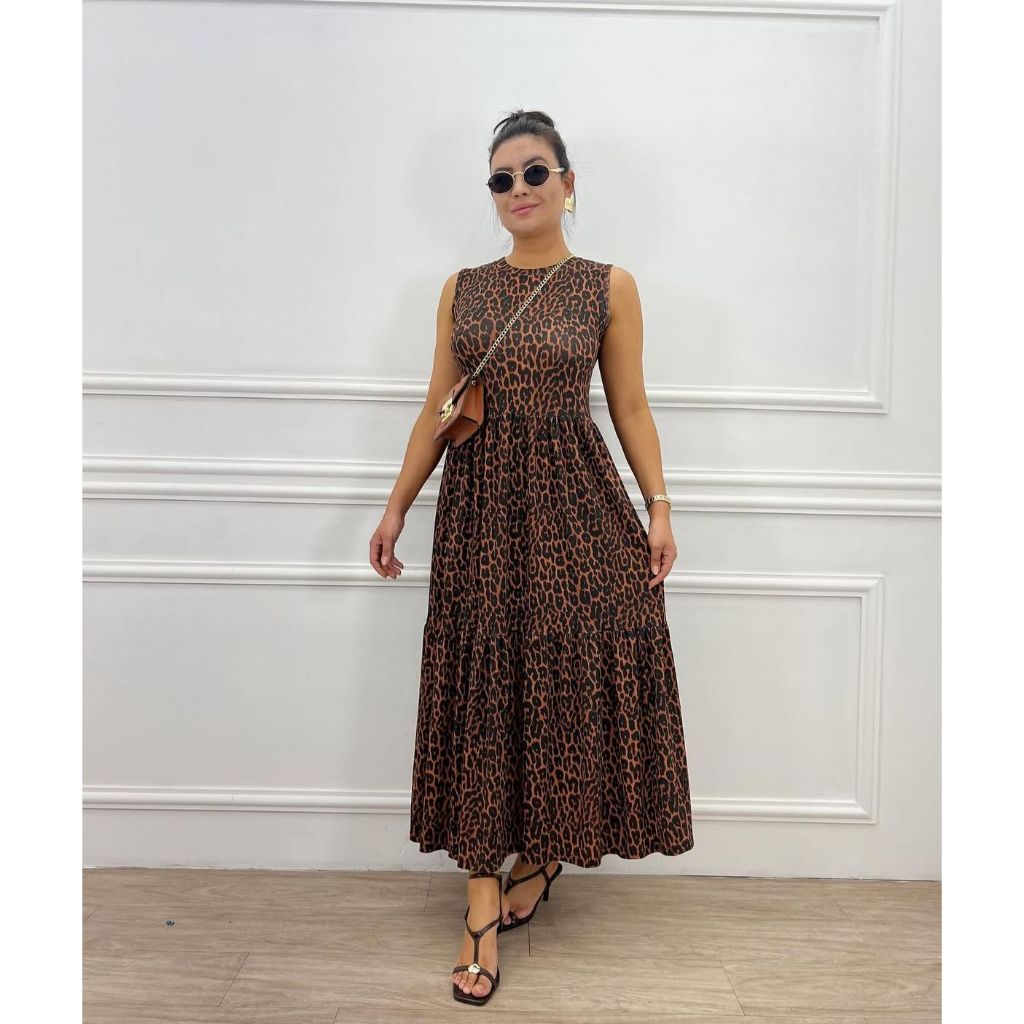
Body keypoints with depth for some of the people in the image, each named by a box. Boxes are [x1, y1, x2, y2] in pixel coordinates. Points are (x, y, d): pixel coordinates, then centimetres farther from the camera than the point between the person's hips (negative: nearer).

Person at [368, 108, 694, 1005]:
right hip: (480, 503, 2)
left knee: (573, 676, 2)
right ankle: (484, 906, 10)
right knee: (480, 685, 1)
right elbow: (436, 409, 10)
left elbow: (631, 408, 4)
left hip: (575, 503, -1)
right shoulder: (463, 289, 10)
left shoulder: (610, 286, 5)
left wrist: (659, 508, -4)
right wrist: (397, 506, 7)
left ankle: (544, 855, 29)